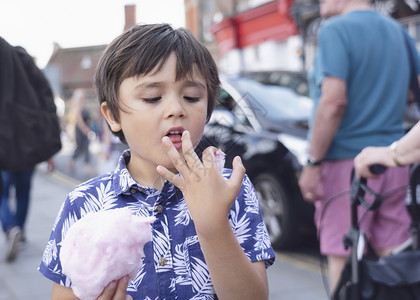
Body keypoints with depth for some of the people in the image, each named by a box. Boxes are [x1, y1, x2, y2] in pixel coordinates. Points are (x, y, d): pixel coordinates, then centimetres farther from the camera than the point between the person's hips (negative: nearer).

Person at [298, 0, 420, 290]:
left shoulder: (336, 30, -10)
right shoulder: (396, 30, 13)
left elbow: (334, 102, -20)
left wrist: (312, 163, -16)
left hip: (348, 160, -7)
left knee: (342, 258, 0)